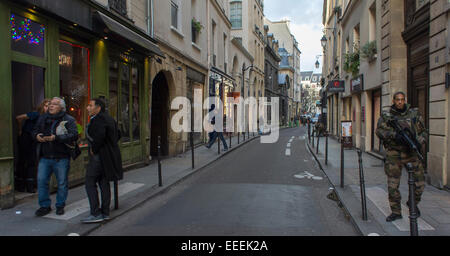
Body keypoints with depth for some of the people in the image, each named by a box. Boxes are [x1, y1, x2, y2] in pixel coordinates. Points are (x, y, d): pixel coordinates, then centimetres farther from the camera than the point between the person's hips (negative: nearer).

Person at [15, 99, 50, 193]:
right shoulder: (35, 114, -19)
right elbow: (19, 118, -19)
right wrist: (20, 130, -8)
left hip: (33, 140, 6)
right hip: (25, 138, -6)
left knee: (32, 162, 4)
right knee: (22, 161, 3)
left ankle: (30, 186, 10)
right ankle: (20, 185, 14)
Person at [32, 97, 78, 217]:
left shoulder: (68, 120, -5)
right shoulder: (43, 118, 12)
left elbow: (74, 135, -18)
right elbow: (35, 130, 22)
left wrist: (56, 138, -26)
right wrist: (37, 136, -3)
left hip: (61, 158, -4)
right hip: (45, 157, 4)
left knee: (62, 183, 6)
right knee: (41, 181, 4)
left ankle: (60, 206, 23)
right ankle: (45, 206, 20)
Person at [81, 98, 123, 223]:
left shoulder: (98, 119, -15)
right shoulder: (109, 118, 15)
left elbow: (100, 136, -28)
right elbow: (117, 135, 21)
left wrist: (93, 150, -14)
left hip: (99, 156, -10)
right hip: (110, 155, 10)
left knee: (90, 182, -4)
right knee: (104, 183, 12)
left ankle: (96, 214, -4)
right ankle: (105, 212, 17)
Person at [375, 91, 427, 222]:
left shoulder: (414, 114, 7)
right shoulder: (386, 116, 2)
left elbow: (423, 131, 11)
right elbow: (380, 131, -9)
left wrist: (418, 142, -9)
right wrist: (394, 135, -26)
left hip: (411, 153, 2)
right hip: (394, 155, -1)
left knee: (419, 183, 3)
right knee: (392, 186, 1)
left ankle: (413, 203, 34)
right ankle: (396, 212, 18)